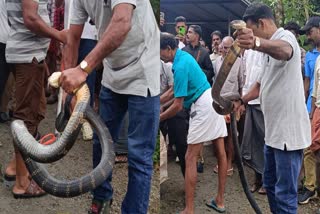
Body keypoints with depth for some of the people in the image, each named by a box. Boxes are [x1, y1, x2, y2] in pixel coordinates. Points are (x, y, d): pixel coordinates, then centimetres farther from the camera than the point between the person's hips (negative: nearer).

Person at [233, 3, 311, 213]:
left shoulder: (285, 36, -15)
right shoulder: (271, 49, 17)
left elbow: (283, 49, -42)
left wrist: (257, 43, -61)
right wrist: (241, 101, 26)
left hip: (288, 132, -10)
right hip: (274, 130, 10)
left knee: (285, 194, -4)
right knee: (270, 184, 21)